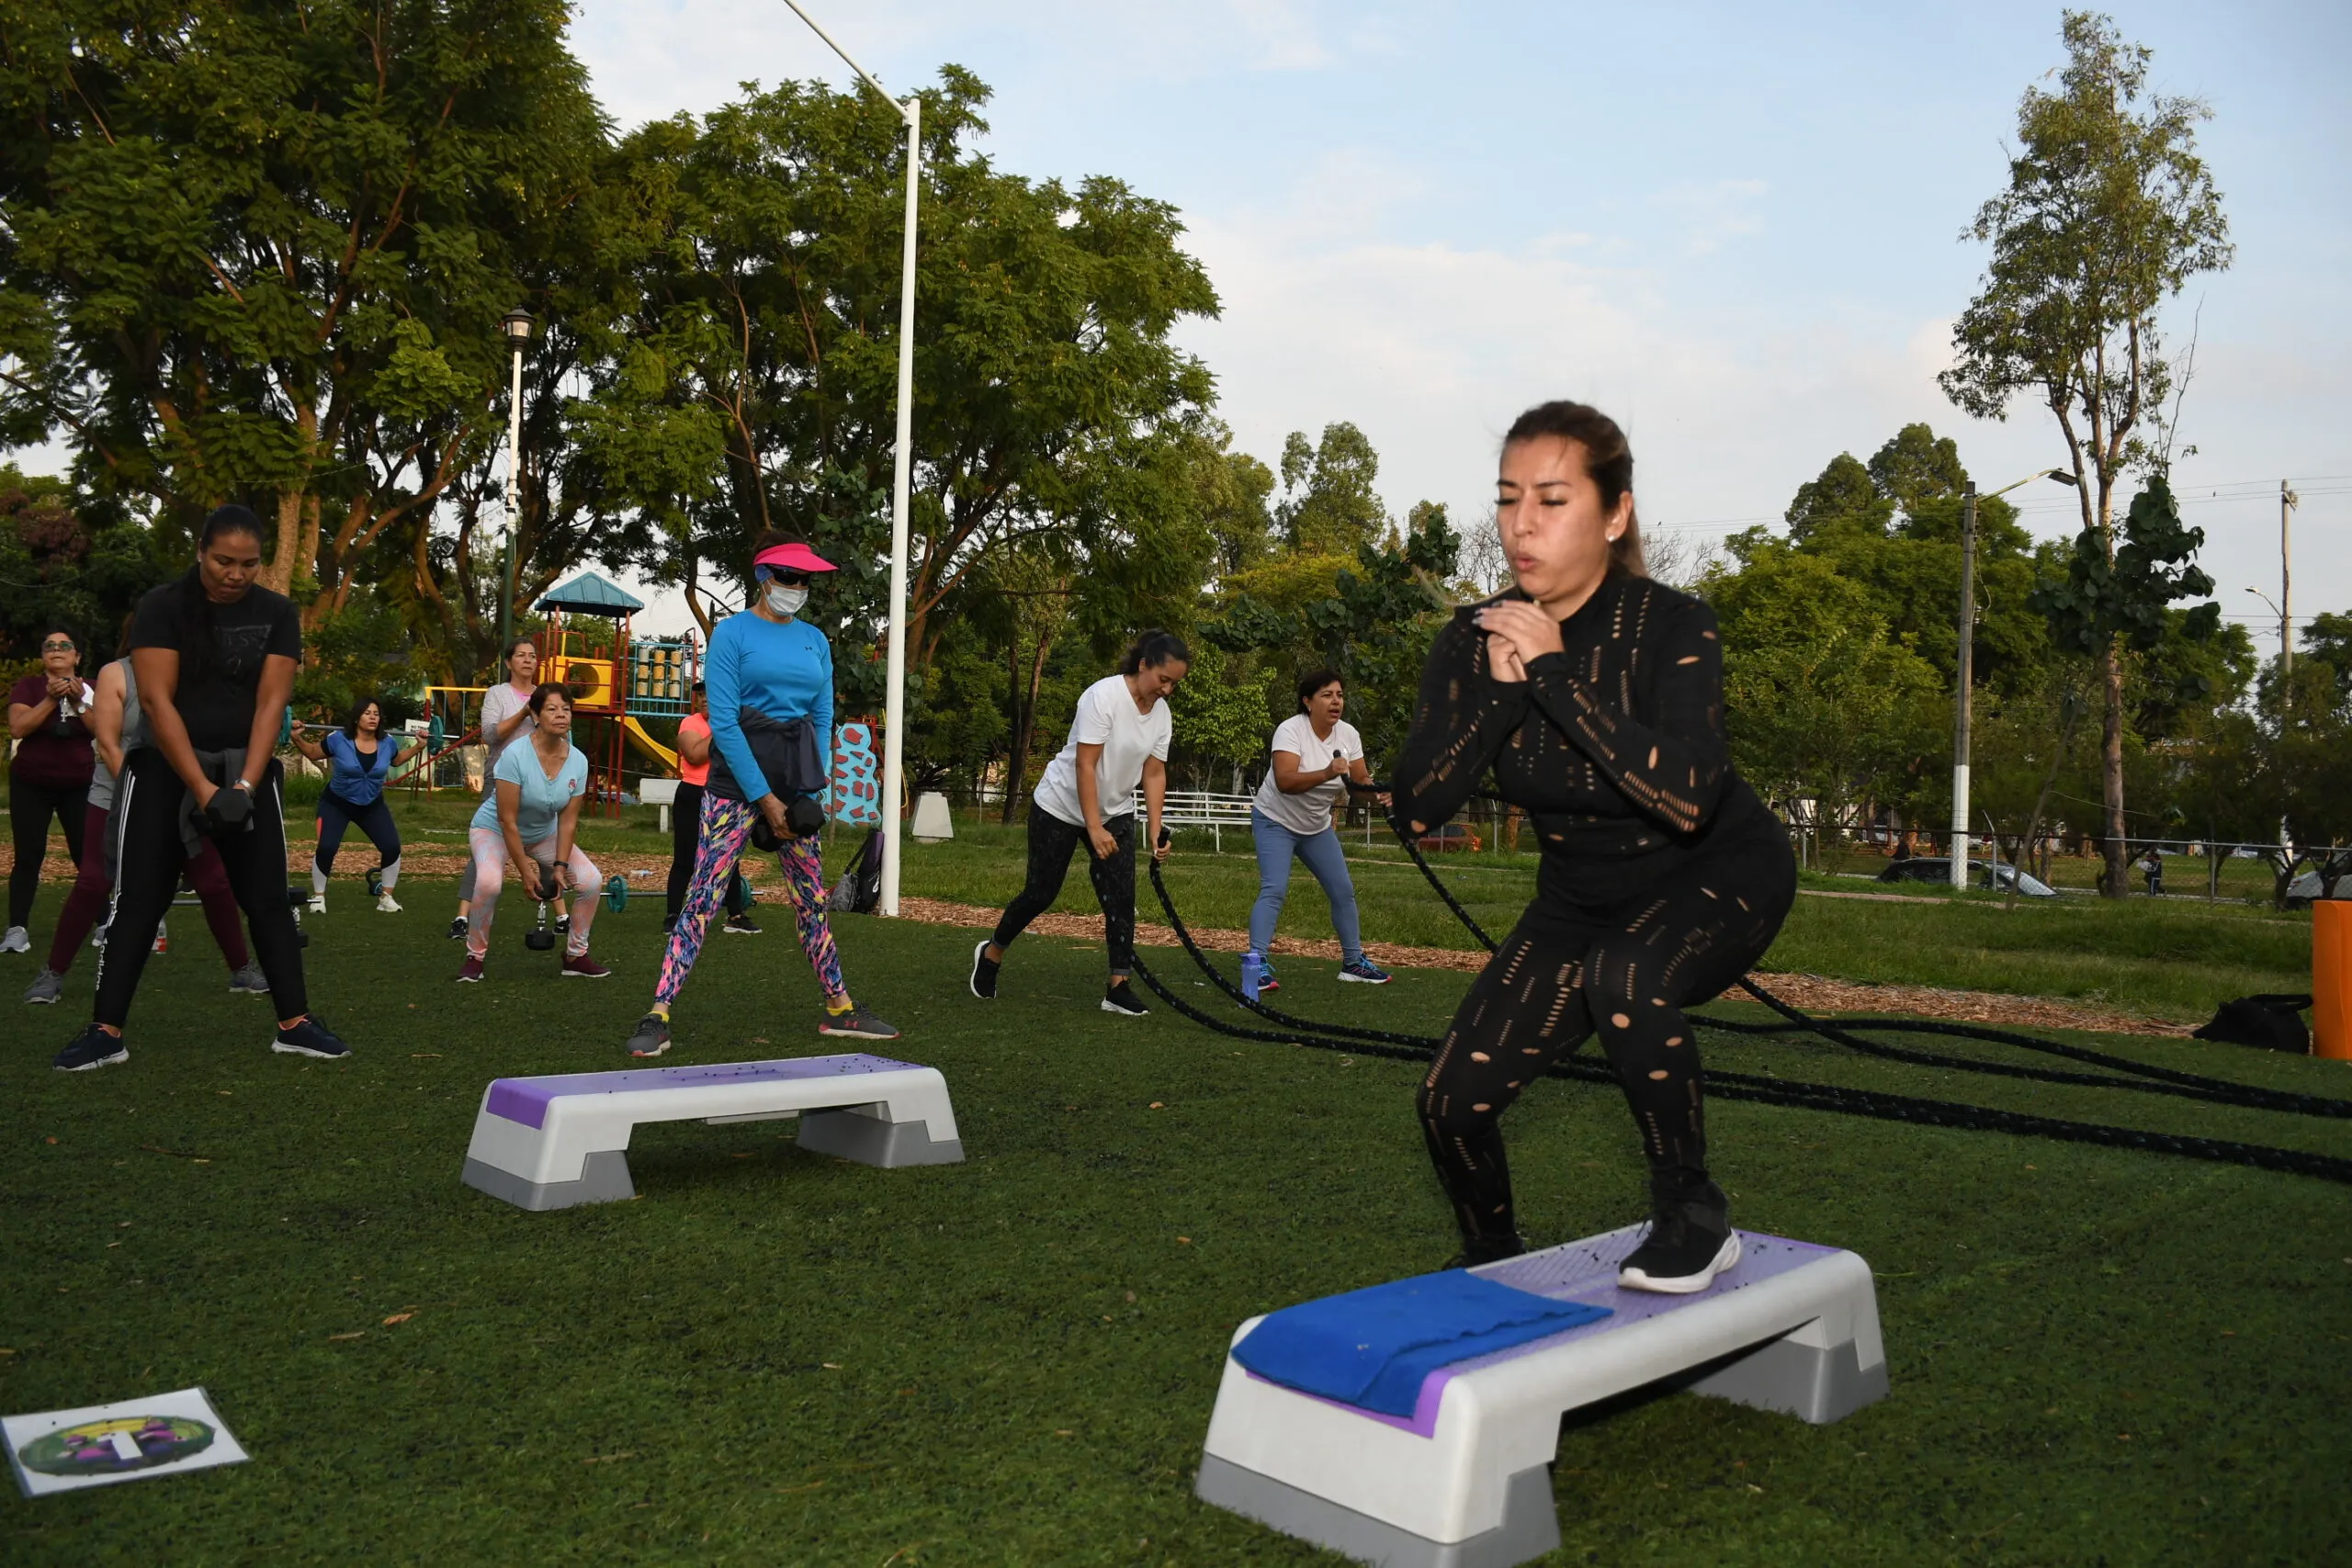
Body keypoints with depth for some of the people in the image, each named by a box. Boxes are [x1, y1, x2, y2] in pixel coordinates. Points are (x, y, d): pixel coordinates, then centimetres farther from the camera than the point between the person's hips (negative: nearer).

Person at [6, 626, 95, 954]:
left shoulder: (91, 689, 5)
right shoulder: (27, 686, 0)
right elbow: (17, 729, -14)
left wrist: (79, 701, -18)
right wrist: (50, 699, -21)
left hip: (79, 785, 1)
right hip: (31, 784, -1)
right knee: (29, 855, -4)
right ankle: (16, 929, -2)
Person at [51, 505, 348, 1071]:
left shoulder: (277, 613, -2)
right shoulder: (162, 606, -9)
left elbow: (271, 702, -8)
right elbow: (156, 699, -15)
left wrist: (245, 784, -19)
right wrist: (200, 785, -22)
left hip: (248, 768, 2)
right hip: (165, 767, -2)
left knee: (267, 899, 2)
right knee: (139, 900, 0)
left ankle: (294, 1024, 7)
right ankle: (106, 1032, 4)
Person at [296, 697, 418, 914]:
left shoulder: (388, 743, -9)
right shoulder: (338, 740, -19)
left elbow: (396, 761, 14)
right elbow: (313, 753, -3)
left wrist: (418, 746, 6)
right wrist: (297, 738, -18)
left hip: (372, 805, 3)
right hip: (336, 804, -3)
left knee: (392, 847, -8)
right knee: (326, 848, -18)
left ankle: (386, 897, 9)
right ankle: (318, 897, 4)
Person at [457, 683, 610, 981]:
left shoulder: (578, 761, -15)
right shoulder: (515, 755, -29)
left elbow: (568, 820, -10)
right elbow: (507, 820, -26)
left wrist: (560, 865, -17)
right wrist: (525, 868, -24)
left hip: (543, 834, 5)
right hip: (494, 829, -5)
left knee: (591, 881, -12)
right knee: (489, 881, -34)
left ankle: (576, 956, 7)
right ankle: (475, 956, -12)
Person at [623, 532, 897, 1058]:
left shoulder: (815, 640, 11)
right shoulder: (732, 632, -5)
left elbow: (823, 718, 11)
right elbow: (723, 721, -11)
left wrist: (811, 791, -1)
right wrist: (764, 798, -14)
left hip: (797, 782, 5)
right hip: (737, 781, -5)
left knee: (812, 899, 12)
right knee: (703, 896, -9)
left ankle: (838, 1009, 21)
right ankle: (658, 1017, -7)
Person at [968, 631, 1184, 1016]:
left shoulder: (1161, 712, -4)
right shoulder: (1104, 696, -25)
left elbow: (1154, 774, -1)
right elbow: (1085, 766, -27)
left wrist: (1156, 831, -9)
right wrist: (1093, 828, -30)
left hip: (1115, 812, 6)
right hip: (1061, 807, -6)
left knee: (1121, 897, -7)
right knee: (1041, 892, 4)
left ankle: (1118, 988, -4)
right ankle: (991, 953, 28)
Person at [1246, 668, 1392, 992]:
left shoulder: (1348, 734, -7)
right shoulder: (1290, 730, -25)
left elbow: (1360, 781, -6)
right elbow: (1284, 781, -37)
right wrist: (1326, 774, -50)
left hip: (1317, 826, 6)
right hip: (1275, 821, -6)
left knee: (1343, 891, 8)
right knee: (1274, 890, -21)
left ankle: (1353, 962, 22)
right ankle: (1257, 965, -19)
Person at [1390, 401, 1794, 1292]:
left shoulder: (1671, 628, -24)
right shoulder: (1473, 641, -12)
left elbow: (1687, 798, -40)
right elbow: (1416, 809, -19)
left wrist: (1553, 673, -37)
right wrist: (1497, 687, -29)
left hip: (1718, 879, -4)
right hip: (1582, 897, 5)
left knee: (1623, 976, -38)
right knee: (1452, 1103, -4)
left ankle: (1696, 1220, -14)